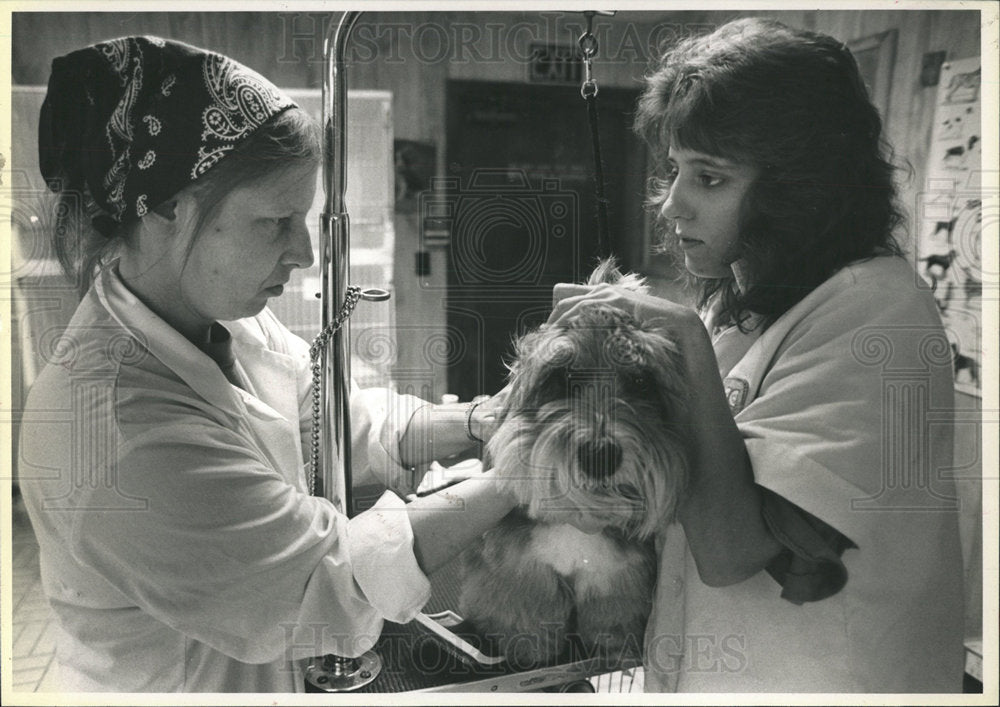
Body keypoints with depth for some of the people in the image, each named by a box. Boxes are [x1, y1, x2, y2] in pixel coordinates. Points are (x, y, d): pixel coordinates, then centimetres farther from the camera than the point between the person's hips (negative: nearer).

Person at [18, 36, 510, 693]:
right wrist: (520, 477, -24)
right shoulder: (116, 426, -33)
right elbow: (335, 585, -29)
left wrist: (484, 421, -10)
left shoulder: (221, 320, -7)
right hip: (177, 686, -7)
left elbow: (343, 422, 3)